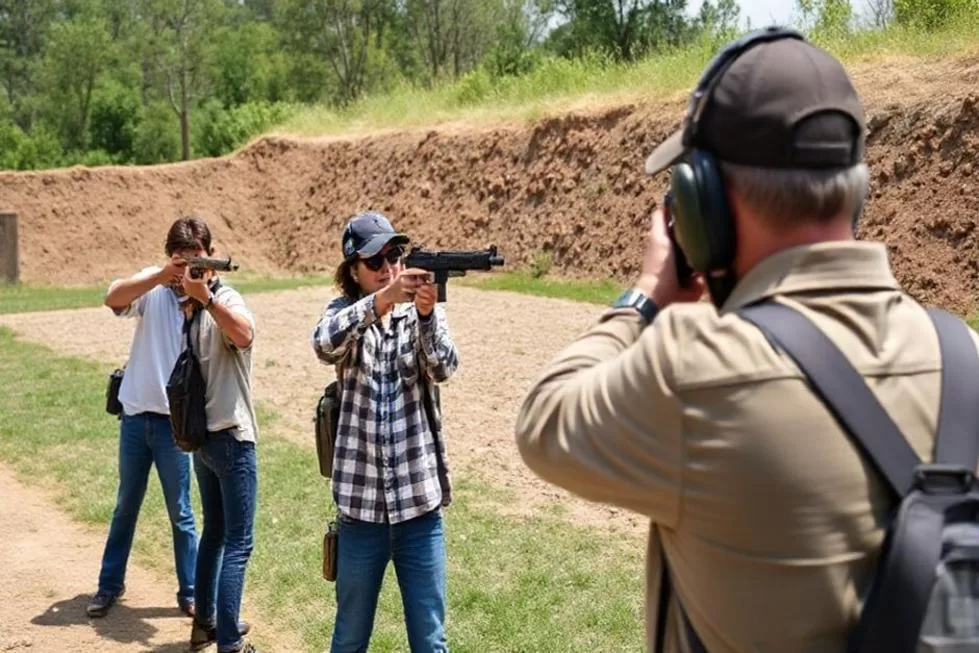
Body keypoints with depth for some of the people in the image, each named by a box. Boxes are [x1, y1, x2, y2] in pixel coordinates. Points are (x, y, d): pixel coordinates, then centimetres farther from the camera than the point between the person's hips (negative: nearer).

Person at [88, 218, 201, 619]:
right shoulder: (152, 284, -4)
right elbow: (113, 298, -23)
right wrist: (161, 276, -35)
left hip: (175, 420, -2)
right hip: (136, 415, 2)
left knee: (180, 513, 5)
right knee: (126, 506, 17)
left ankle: (190, 593, 17)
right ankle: (110, 585, 31)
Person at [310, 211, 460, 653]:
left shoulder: (422, 312, 2)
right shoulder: (344, 312, 1)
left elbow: (444, 368, -17)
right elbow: (325, 344, -22)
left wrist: (426, 314, -35)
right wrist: (381, 300, -37)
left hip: (419, 504, 0)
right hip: (361, 505, 0)